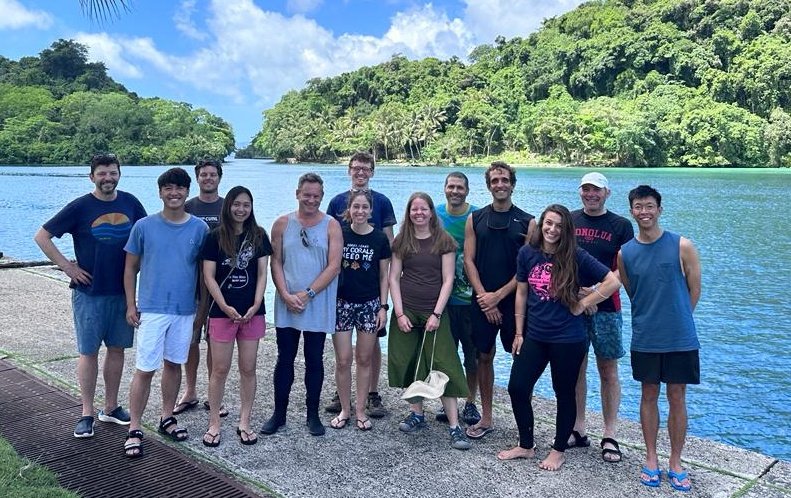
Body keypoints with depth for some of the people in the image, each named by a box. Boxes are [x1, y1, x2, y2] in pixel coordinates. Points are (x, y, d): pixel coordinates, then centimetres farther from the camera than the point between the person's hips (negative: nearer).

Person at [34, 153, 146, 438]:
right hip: (89, 292, -3)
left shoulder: (130, 203, 2)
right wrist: (67, 266, -9)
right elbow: (42, 237, -5)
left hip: (123, 291, 3)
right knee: (89, 351, 3)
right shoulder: (80, 207, -7)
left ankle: (111, 407, 24)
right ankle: (87, 414, 14)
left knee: (117, 349, 11)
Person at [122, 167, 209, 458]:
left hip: (185, 309, 2)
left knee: (173, 364, 15)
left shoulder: (199, 228, 0)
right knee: (145, 369, -1)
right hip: (151, 309, -2)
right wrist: (131, 305, -1)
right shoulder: (144, 226, -3)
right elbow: (131, 268, 3)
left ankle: (167, 418, 31)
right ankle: (134, 430, 11)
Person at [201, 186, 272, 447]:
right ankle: (214, 423, 17)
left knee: (248, 369, 8)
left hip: (252, 312, 2)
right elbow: (209, 276, -4)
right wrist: (225, 307, -13)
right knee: (220, 369, 4)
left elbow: (262, 274, 2)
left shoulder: (258, 236, 4)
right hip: (222, 311, -2)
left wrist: (255, 306, -9)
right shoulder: (215, 237, -2)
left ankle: (244, 422, 20)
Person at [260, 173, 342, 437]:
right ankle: (279, 413, 22)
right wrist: (286, 295, -11)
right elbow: (276, 262, 2)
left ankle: (313, 415, 21)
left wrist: (307, 294, -14)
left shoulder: (331, 226, -2)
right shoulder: (282, 224, 4)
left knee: (314, 360, 9)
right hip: (286, 305, 1)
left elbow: (334, 266, -9)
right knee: (284, 360, 9)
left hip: (318, 306, -1)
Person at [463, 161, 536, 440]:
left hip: (514, 301, -2)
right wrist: (484, 297, -8)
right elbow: (469, 261, 2)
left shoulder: (527, 222, 0)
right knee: (484, 357, 9)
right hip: (482, 302, 2)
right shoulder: (475, 219, 6)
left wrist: (498, 295, -10)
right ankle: (486, 419, 22)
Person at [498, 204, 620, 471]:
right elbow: (521, 293, 7)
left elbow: (613, 281, -12)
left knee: (564, 394, 10)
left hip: (567, 339, -4)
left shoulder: (576, 256, -11)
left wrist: (582, 305, -10)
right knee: (517, 388, 5)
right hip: (534, 336, 4)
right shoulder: (527, 253, 0)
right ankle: (526, 445, 26)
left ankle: (559, 450, 29)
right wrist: (518, 333, 7)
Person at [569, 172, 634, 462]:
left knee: (608, 371, 3)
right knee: (576, 369, 9)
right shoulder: (568, 221, 8)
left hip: (605, 307, -2)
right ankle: (578, 431, 20)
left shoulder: (621, 226, 2)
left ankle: (609, 437, 12)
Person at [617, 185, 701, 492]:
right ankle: (651, 458, 27)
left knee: (677, 399, 7)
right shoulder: (624, 253, -1)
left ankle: (675, 463, 23)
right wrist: (651, 318, 7)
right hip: (645, 339, 2)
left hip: (680, 339, -2)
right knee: (649, 396, 12)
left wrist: (676, 319, 5)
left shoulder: (682, 246, -8)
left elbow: (694, 289, 1)